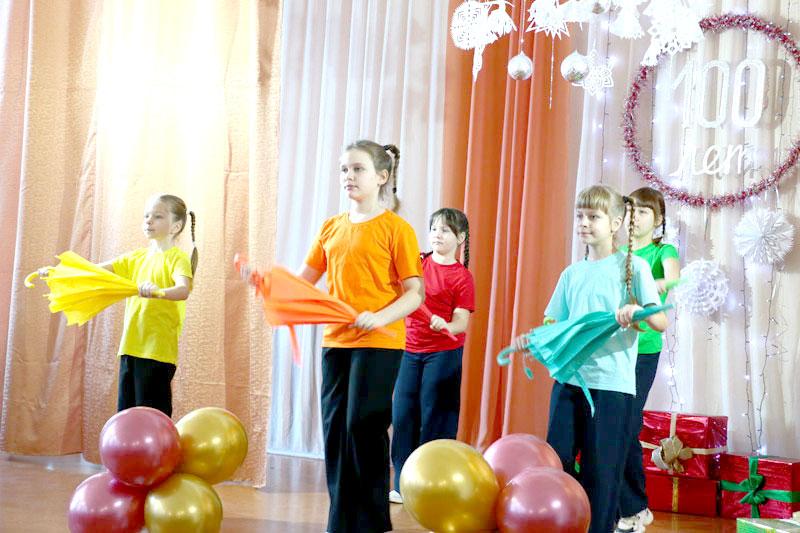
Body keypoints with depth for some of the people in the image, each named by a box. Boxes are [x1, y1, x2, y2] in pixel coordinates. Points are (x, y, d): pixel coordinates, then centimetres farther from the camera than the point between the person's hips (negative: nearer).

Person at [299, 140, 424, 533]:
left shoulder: (396, 229, -6)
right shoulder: (331, 227, 11)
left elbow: (415, 293, -8)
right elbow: (304, 280, 11)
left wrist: (379, 317, -24)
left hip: (379, 342, -6)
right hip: (336, 341, 6)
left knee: (363, 427, -5)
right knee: (334, 428, 7)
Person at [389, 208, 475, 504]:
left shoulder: (462, 277, -6)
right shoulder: (418, 263, 7)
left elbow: (461, 323, -12)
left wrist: (444, 325, -33)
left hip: (443, 354, -5)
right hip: (410, 349, 5)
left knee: (435, 419, -1)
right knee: (403, 415, 5)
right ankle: (403, 485, 14)